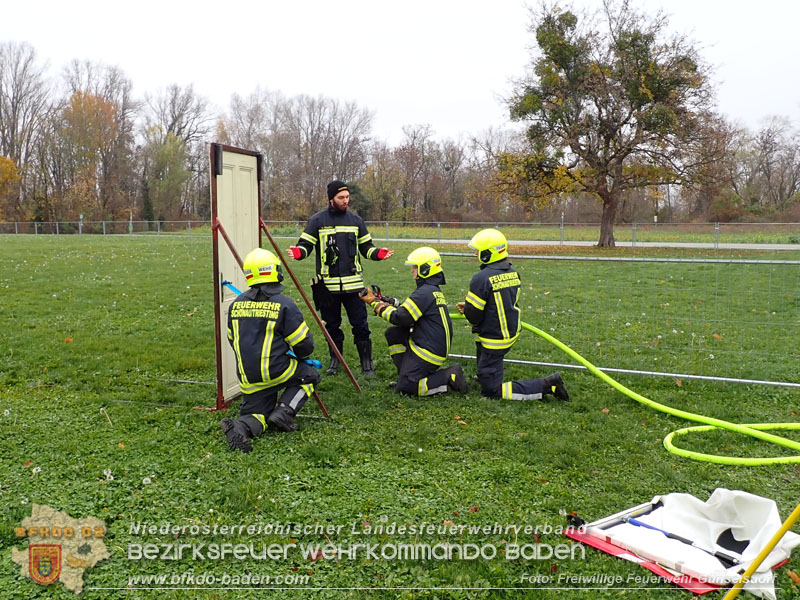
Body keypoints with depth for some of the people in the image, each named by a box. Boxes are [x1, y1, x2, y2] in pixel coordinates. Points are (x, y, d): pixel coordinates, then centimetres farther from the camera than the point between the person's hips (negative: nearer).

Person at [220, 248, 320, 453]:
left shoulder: (236, 304, 6)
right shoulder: (284, 304, -11)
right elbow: (304, 345, -7)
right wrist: (299, 354, 18)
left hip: (248, 378, 5)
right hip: (275, 371, -5)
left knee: (258, 414, 19)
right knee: (309, 375, 20)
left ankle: (241, 427, -16)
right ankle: (283, 414, 1)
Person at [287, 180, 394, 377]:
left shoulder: (356, 220, 9)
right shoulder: (317, 221, 2)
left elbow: (366, 247, 15)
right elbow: (306, 244, 1)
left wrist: (379, 254, -5)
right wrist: (298, 252, -21)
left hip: (353, 283, 1)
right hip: (327, 284, 0)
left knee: (360, 324, 1)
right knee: (331, 325, 11)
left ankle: (366, 362, 13)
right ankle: (335, 360, 28)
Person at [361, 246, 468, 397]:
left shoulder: (424, 292, -19)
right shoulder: (435, 290, 13)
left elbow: (400, 318, -18)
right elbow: (408, 311, 19)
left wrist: (375, 302, -9)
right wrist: (387, 303, 9)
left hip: (429, 351, -10)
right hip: (438, 346, 10)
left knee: (404, 387, -5)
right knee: (393, 333, 11)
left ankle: (449, 377, -6)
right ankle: (407, 374, 13)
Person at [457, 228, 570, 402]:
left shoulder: (482, 278, -22)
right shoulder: (513, 273, 3)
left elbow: (473, 315, -17)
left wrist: (467, 309, 8)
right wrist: (469, 306, 16)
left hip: (494, 341, -8)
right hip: (512, 333, 9)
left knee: (491, 390, -1)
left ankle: (546, 386, -7)